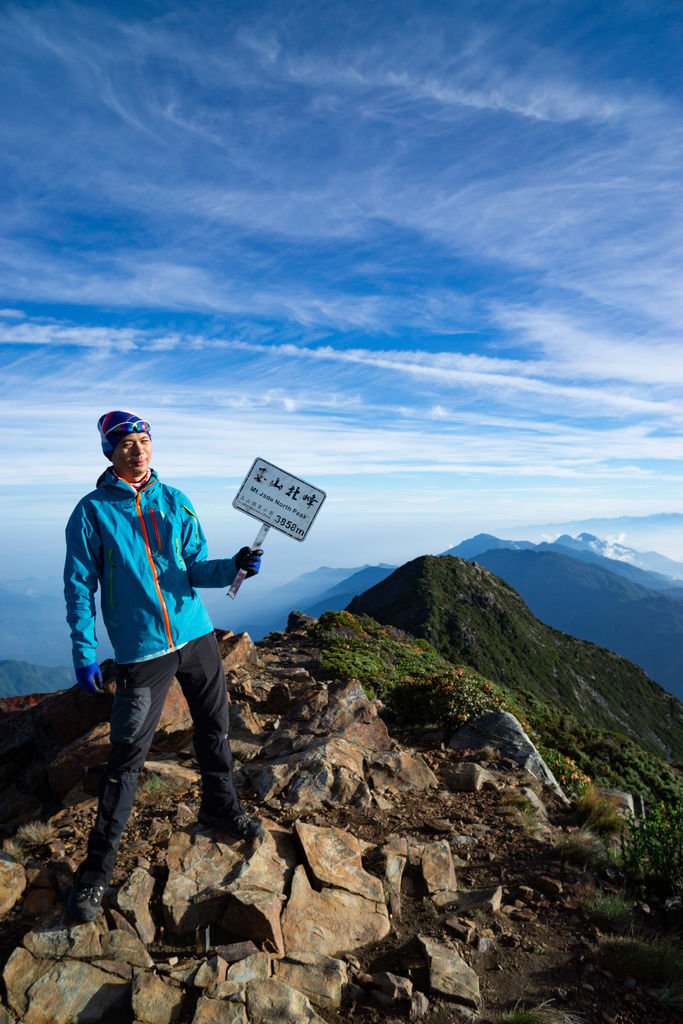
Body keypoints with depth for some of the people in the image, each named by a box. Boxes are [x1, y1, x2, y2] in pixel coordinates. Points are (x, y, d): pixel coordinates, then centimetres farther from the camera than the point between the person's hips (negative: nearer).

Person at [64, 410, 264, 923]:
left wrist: (234, 567, -16)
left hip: (197, 635, 4)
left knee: (215, 727, 16)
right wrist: (85, 653, -9)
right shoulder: (93, 512, -4)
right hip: (141, 650, -4)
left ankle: (220, 806, 40)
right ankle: (99, 863, 21)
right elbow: (80, 587, -3)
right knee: (128, 754, 1)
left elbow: (195, 568, 4)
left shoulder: (176, 502, 5)